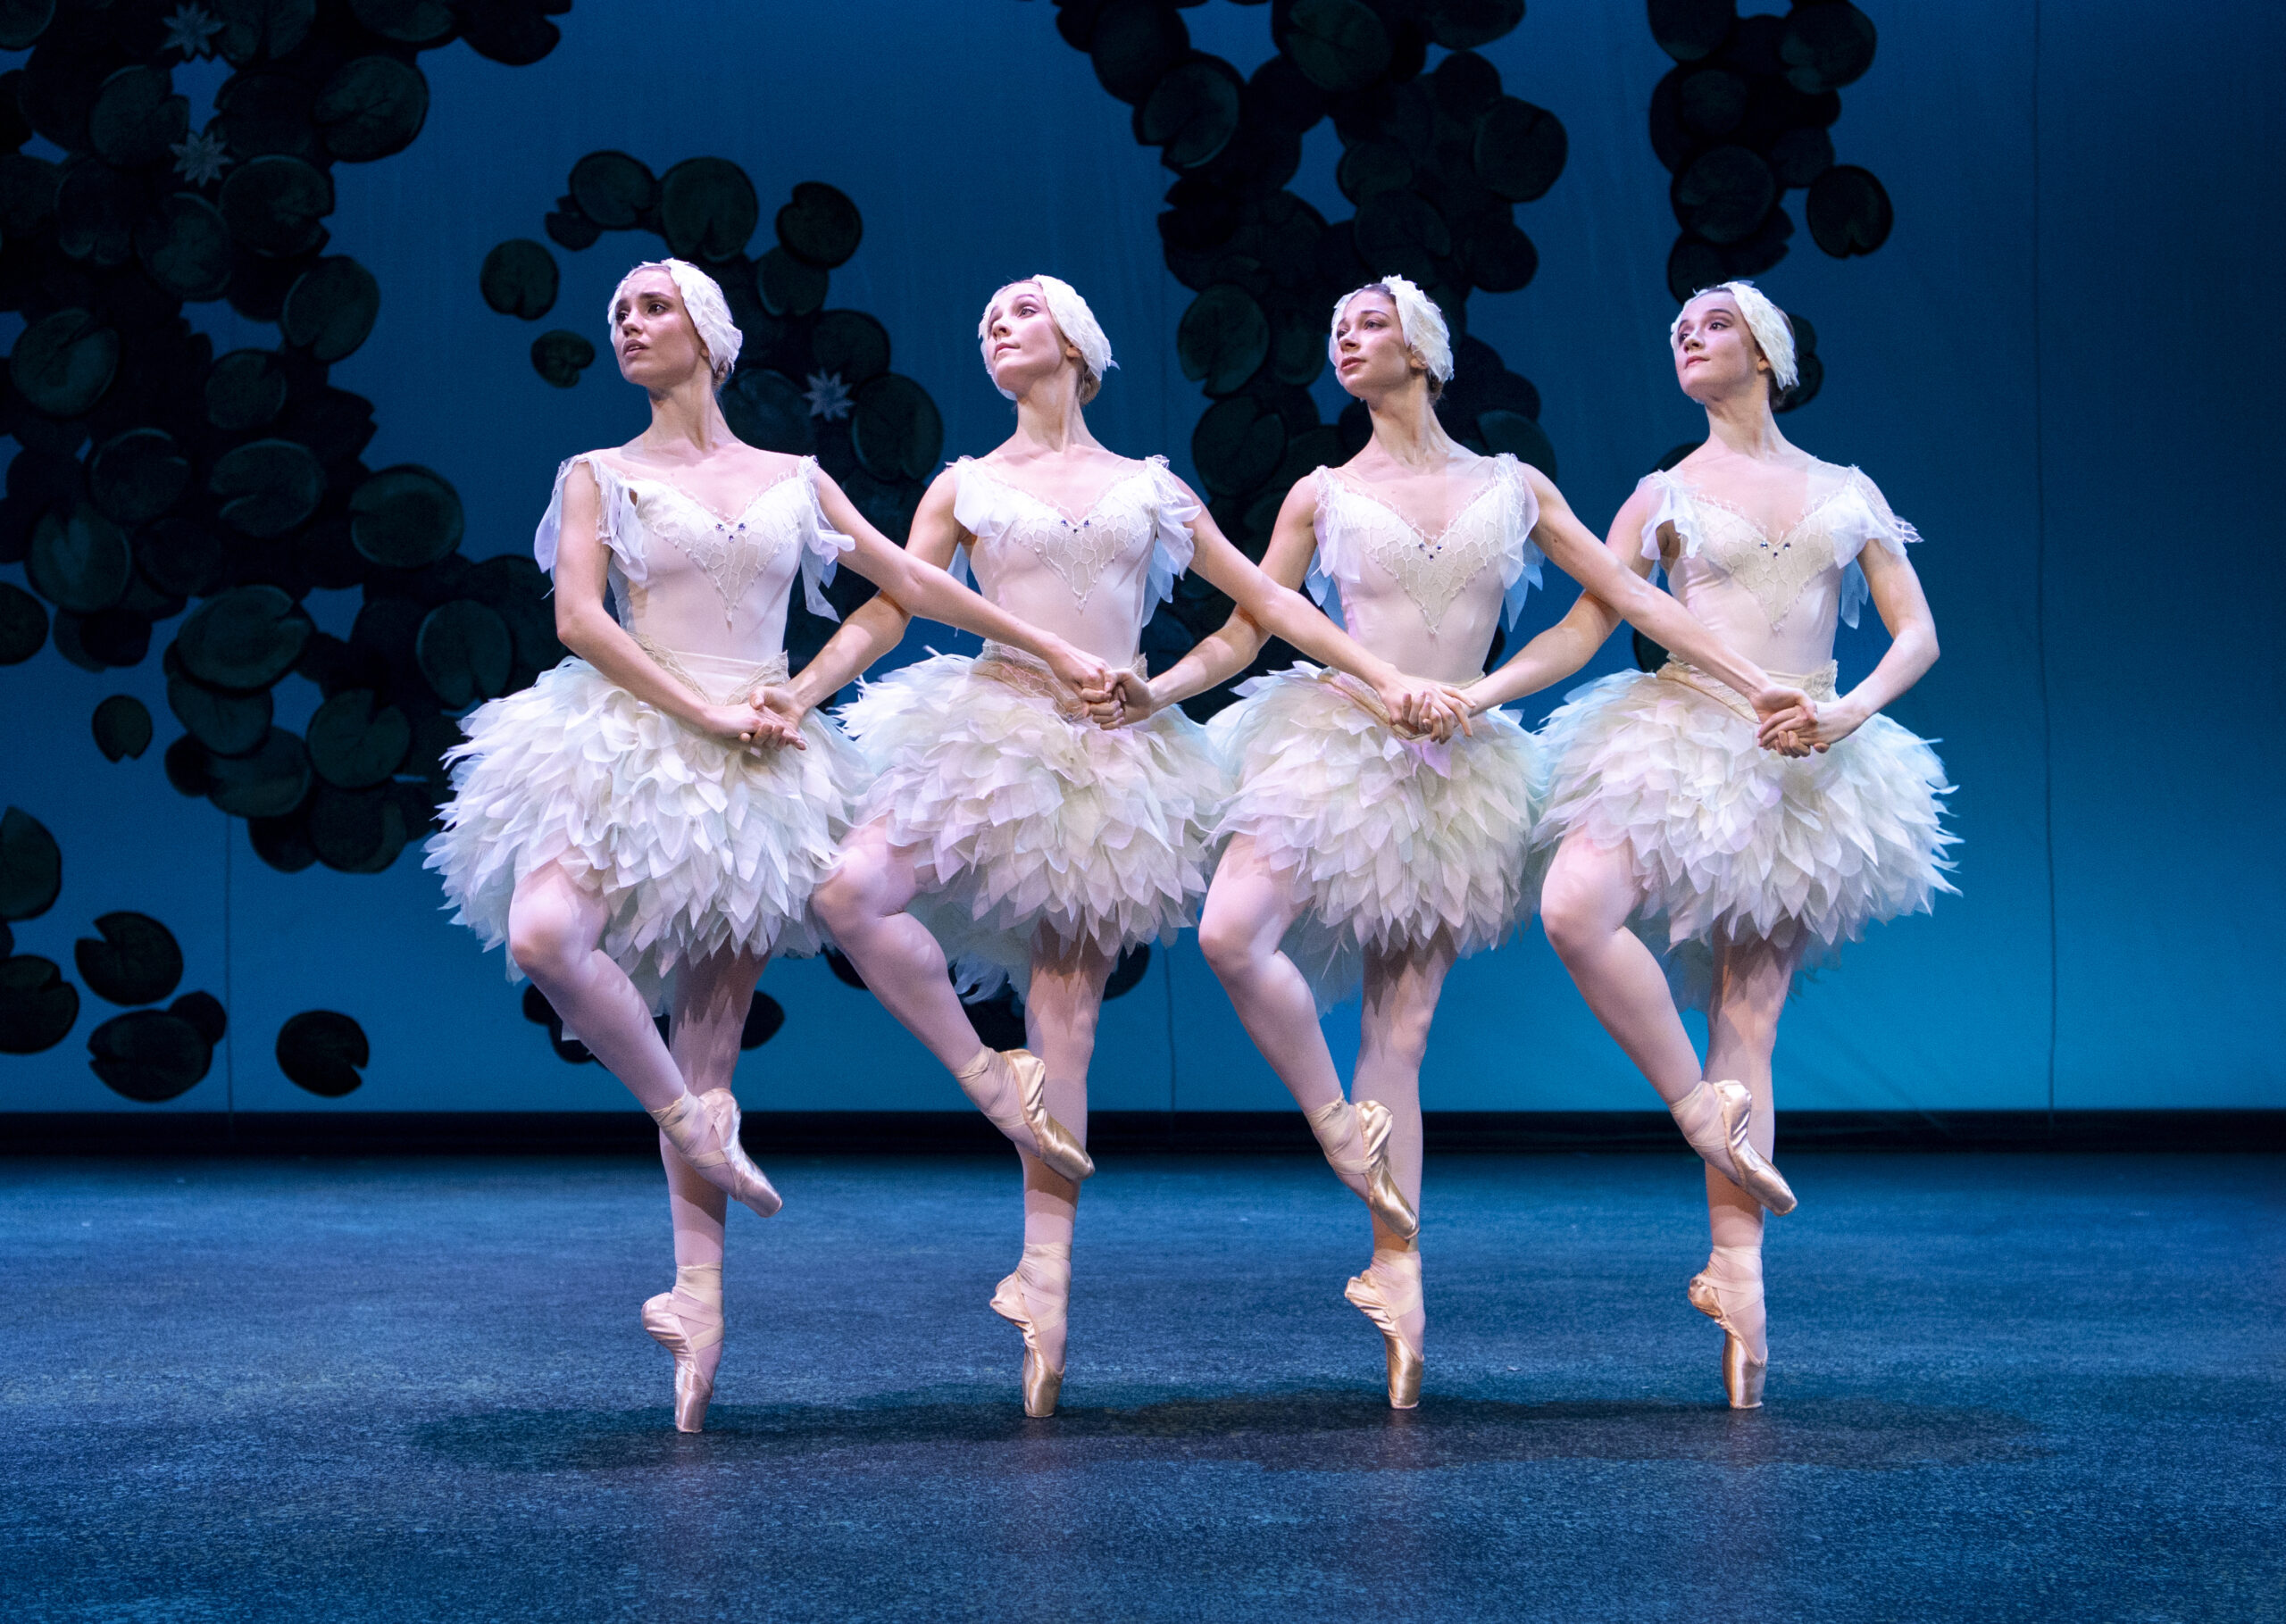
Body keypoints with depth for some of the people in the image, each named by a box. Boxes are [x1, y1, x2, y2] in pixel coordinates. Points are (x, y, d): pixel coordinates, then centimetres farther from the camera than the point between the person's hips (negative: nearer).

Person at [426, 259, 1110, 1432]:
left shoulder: (794, 479, 14)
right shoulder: (600, 476, 8)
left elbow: (914, 586, 18)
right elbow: (577, 617, -5)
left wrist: (1052, 651, 17)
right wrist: (704, 713, -14)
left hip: (759, 765, 1)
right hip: (628, 747, -1)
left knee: (711, 1037, 0)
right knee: (545, 935, -29)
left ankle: (699, 1292, 0)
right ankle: (694, 1124, -10)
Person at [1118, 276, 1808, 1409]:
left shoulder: (1511, 487, 10)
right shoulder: (1322, 496, 8)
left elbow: (1636, 601, 10)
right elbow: (1241, 635, 7)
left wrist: (1753, 683, 4)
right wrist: (1154, 691, -11)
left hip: (1454, 774, 1)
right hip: (1335, 745, 0)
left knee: (1401, 1030, -1)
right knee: (1232, 934, -26)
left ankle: (1398, 1268, 1)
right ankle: (1341, 1131, -7)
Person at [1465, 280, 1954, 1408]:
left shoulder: (1847, 493, 13)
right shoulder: (1664, 496, 11)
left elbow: (1917, 633, 6)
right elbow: (1580, 629, 7)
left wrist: (1847, 712, -13)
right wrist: (1472, 694, -7)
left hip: (1803, 767, 0)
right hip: (1682, 740, 0)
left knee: (1749, 1015, -3)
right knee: (1575, 912, -29)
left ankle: (1737, 1273, -6)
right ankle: (1705, 1115, -14)